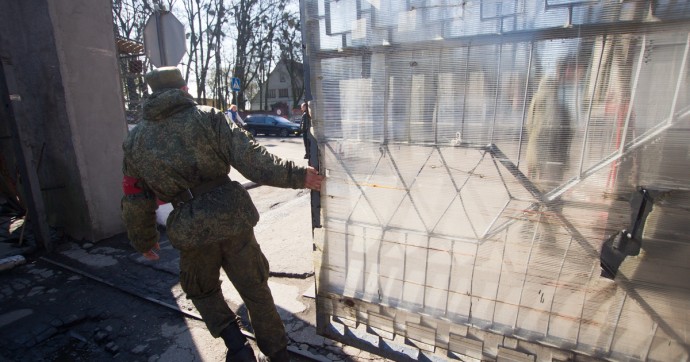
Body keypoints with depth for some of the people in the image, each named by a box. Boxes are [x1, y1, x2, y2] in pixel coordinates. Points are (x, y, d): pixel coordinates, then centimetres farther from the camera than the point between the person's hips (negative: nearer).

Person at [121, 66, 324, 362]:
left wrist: (144, 241, 24)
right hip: (233, 218, -1)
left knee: (203, 290, 29)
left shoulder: (135, 140, 7)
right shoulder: (209, 118, -3)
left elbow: (135, 202, 11)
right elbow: (253, 160, -16)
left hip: (191, 230, 1)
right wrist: (296, 175, -12)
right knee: (256, 290, 16)